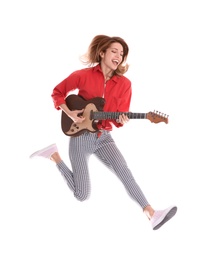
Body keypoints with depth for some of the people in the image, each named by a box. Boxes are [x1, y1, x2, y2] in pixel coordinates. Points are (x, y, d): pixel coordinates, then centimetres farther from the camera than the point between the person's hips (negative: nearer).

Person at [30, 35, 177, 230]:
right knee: (82, 195, -1)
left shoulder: (124, 83, -2)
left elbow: (119, 117, -1)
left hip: (104, 137, 3)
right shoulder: (83, 75, -10)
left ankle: (151, 214, -30)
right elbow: (57, 92, 1)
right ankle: (54, 155, 20)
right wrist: (70, 114, -12)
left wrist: (122, 120, -25)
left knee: (124, 170, -23)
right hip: (81, 136, -3)